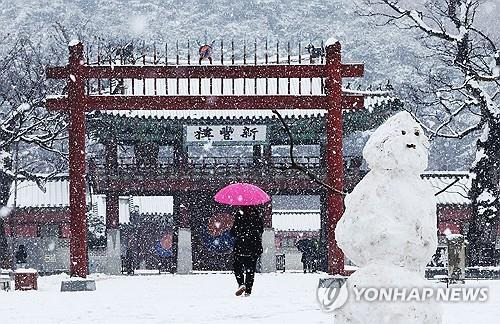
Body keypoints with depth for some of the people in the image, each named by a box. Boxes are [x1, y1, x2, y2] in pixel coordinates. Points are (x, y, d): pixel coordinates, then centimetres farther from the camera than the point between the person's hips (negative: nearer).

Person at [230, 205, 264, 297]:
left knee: (238, 266, 7)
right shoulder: (257, 213, 1)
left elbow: (234, 230, -10)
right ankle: (248, 290, 8)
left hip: (241, 244, -4)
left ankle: (241, 284, -16)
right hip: (255, 244, 4)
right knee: (250, 269, 10)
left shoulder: (240, 213, -11)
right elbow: (261, 229, 10)